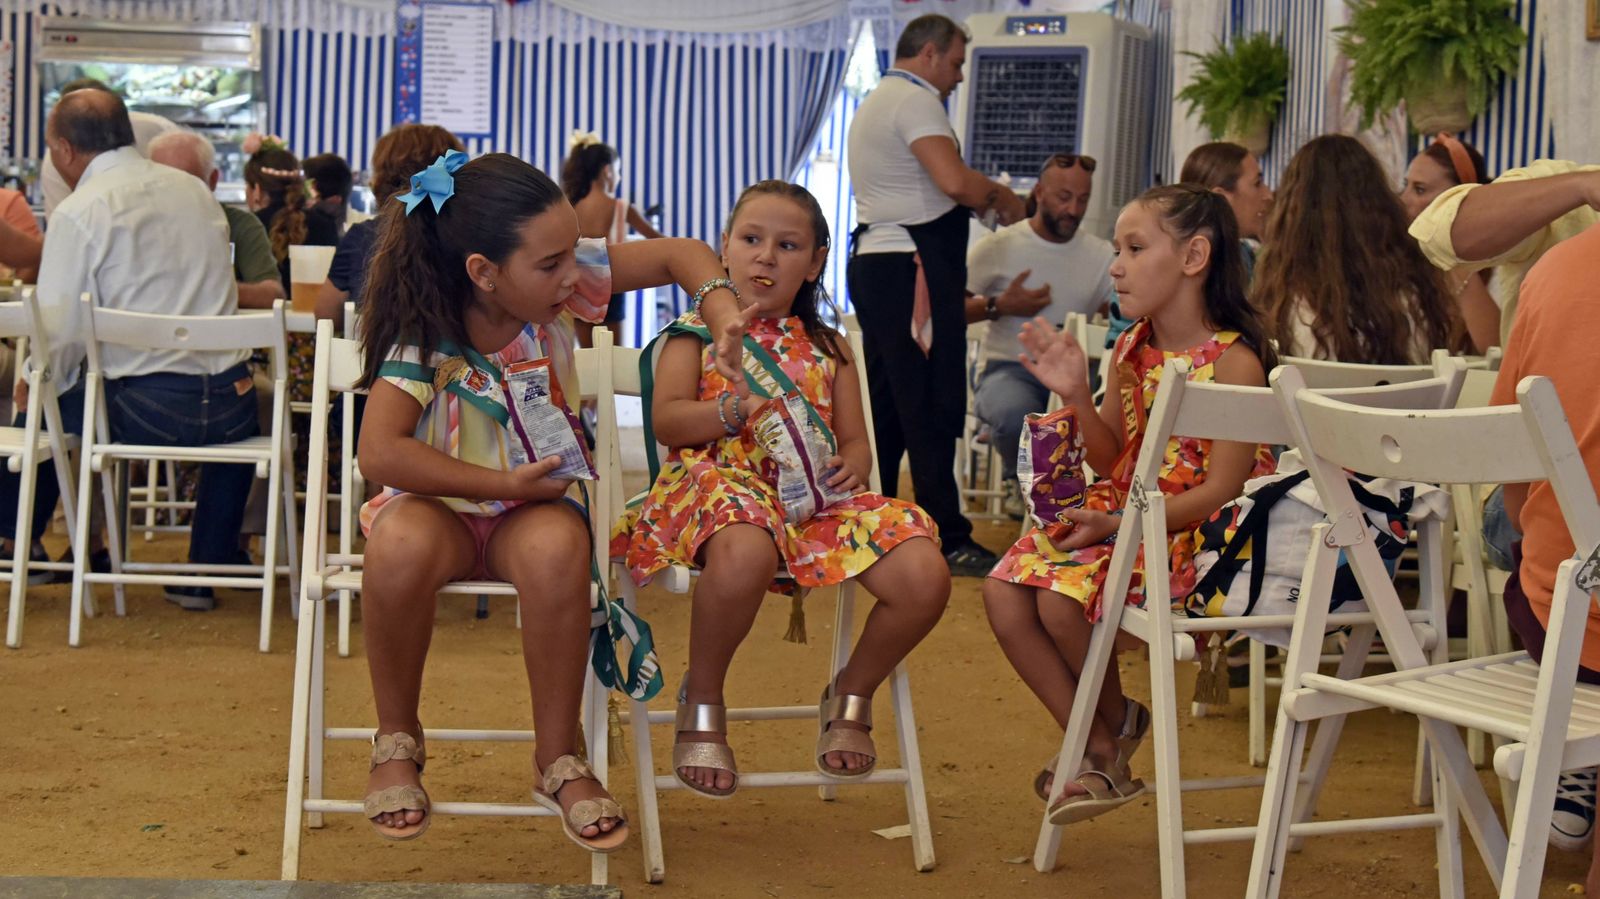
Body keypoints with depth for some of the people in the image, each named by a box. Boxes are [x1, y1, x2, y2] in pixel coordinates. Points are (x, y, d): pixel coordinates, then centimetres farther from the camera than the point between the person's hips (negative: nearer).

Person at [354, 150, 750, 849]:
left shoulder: (561, 283, -11)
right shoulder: (424, 331, -19)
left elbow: (679, 255, -1)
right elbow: (380, 454, -28)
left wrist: (720, 306, -22)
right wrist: (505, 485, -26)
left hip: (533, 506, 2)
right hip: (443, 506, -2)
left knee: (556, 547, -36)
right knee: (401, 542, -39)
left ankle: (559, 761, -17)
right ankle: (397, 741, -12)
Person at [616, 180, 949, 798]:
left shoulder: (827, 349, 24)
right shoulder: (698, 333, 13)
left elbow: (855, 440, 17)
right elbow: (665, 421, -2)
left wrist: (854, 465, -9)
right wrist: (736, 409, -20)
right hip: (721, 480, -4)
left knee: (925, 578, -22)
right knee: (744, 552, -44)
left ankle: (851, 696, 10)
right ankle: (701, 705, -14)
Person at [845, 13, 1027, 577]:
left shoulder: (875, 103, 23)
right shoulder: (916, 99, -10)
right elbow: (954, 180, -23)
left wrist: (978, 201, 15)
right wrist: (1001, 197, -6)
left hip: (873, 258, 10)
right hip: (912, 264, -10)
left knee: (886, 403, 13)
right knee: (932, 408, -8)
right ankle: (948, 540, -6)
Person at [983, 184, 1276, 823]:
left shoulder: (1235, 361, -15)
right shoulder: (1131, 350, 8)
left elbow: (1222, 489, -19)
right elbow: (1114, 463, 11)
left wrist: (1121, 525, -26)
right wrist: (1076, 395, -6)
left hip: (1195, 533, -8)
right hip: (1119, 516, 8)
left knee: (1064, 596, -27)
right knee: (1005, 590, -12)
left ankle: (1118, 723, 3)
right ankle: (1099, 748, -1)